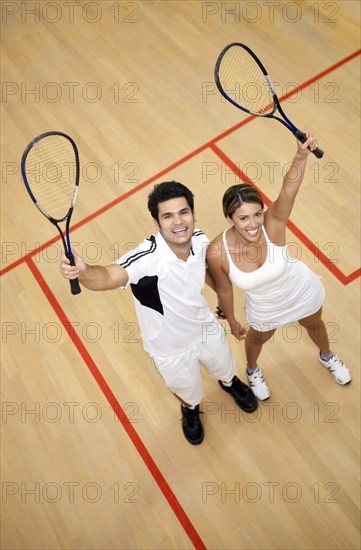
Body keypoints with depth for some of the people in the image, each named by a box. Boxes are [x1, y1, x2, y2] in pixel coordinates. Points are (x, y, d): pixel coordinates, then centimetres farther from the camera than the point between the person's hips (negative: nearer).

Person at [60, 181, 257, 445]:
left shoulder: (200, 240, -21)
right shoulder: (147, 257, -39)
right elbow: (109, 276, -59)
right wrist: (84, 271, -80)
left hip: (207, 330, 4)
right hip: (171, 349, -4)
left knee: (225, 369, 33)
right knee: (189, 393, 26)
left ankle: (231, 383, 74)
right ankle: (190, 410, 66)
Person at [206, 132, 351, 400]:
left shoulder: (273, 223, -37)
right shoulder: (217, 252, -34)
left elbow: (288, 191, -58)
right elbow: (224, 289, -15)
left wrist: (302, 155, -76)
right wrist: (232, 321, 0)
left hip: (303, 292, 0)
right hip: (265, 311, 0)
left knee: (315, 325, 32)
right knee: (258, 339, 31)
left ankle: (327, 356, 70)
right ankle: (253, 370, 68)